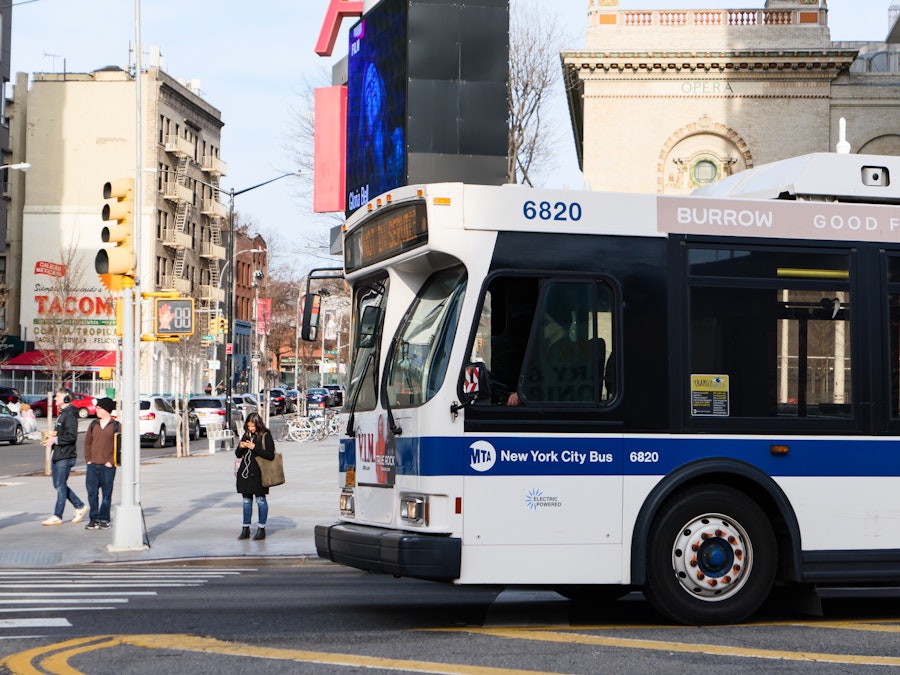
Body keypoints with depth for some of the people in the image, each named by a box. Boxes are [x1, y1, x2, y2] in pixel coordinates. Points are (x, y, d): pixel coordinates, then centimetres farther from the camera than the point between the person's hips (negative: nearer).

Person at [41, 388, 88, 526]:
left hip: (65, 456, -10)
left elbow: (72, 436, -22)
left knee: (61, 485, -5)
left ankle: (57, 516, -1)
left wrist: (55, 440, -21)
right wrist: (53, 435, 8)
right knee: (59, 485, 12)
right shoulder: (62, 413, 18)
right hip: (58, 455, 10)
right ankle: (80, 507, 22)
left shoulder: (70, 414, -14)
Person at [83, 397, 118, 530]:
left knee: (106, 493, 3)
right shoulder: (94, 424, 12)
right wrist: (88, 459, 4)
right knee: (92, 493, 3)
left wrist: (111, 461, -10)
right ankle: (94, 519, 11)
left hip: (107, 466, -4)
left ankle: (104, 520, 11)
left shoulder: (116, 426, -2)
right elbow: (87, 442, 14)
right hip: (92, 465, 4)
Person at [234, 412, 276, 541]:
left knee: (260, 500, 1)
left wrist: (254, 448, -19)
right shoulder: (246, 435, 10)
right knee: (246, 500, 9)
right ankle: (245, 529, 15)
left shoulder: (265, 436, -6)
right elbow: (238, 455, 16)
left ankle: (261, 529, 8)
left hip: (258, 474, -5)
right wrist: (240, 447, -6)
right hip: (245, 472, 5)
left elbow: (270, 455, -13)